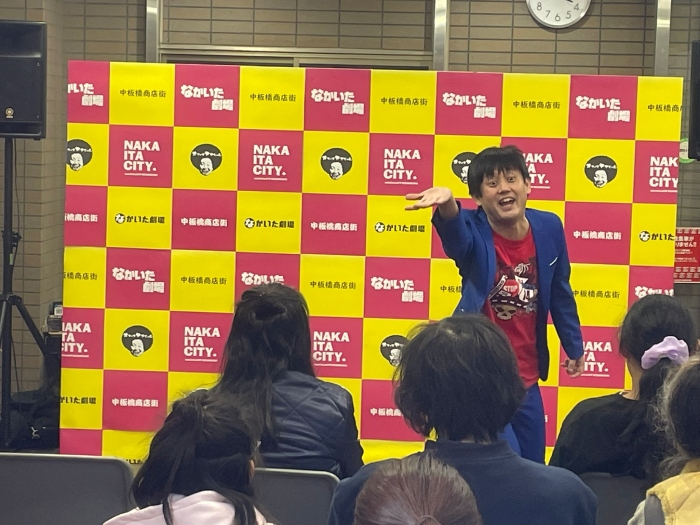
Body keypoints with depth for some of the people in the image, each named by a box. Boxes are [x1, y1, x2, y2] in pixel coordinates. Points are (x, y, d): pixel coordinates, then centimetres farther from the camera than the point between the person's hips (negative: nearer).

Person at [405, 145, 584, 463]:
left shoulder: (548, 228, -2)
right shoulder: (474, 232, -15)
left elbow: (560, 293, 12)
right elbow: (457, 236, -41)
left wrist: (574, 347, 21)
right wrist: (447, 206, -64)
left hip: (526, 379, 5)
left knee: (532, 468, 14)